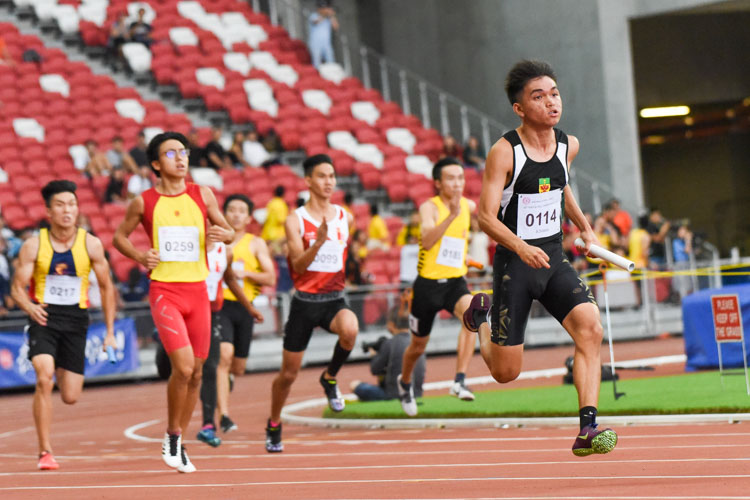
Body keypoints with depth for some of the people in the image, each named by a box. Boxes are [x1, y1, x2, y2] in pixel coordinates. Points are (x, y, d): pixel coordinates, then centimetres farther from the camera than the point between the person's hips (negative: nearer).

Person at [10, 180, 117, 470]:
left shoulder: (91, 245, -3)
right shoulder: (33, 246, -5)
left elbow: (106, 288, 6)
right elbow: (18, 287, -2)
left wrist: (110, 333, 5)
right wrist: (29, 307, -25)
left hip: (75, 319, 2)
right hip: (43, 318, -1)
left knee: (71, 397, 3)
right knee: (44, 379, -23)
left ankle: (61, 371, 42)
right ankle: (45, 452, -15)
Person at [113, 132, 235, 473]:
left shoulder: (202, 195, 6)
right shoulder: (144, 202, 0)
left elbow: (228, 231, 15)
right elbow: (119, 236, 12)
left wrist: (224, 234, -9)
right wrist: (139, 256, -7)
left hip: (198, 290, 4)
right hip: (164, 291, -4)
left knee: (196, 372, 7)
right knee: (183, 365, -18)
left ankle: (179, 443, 23)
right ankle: (172, 437, 2)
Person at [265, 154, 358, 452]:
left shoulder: (344, 217, 6)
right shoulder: (295, 220, -6)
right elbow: (299, 265, -17)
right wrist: (319, 240, -30)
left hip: (335, 298, 2)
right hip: (305, 301, -2)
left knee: (350, 329, -34)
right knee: (289, 373, 6)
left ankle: (330, 377, -5)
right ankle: (274, 426, 32)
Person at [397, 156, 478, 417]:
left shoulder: (469, 206, 3)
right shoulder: (429, 207, -13)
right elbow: (427, 240, -34)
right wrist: (451, 215, -44)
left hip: (456, 281, 3)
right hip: (428, 282, -3)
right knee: (418, 346, 12)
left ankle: (459, 381, -29)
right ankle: (405, 382, 45)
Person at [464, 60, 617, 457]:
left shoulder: (568, 145, 3)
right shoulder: (504, 152, -15)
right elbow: (486, 217, -18)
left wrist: (584, 227, 17)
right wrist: (521, 247, -33)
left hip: (554, 261, 4)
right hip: (514, 264, -4)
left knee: (590, 328, -23)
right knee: (505, 373, 3)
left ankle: (587, 430, -22)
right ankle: (480, 314, 38)